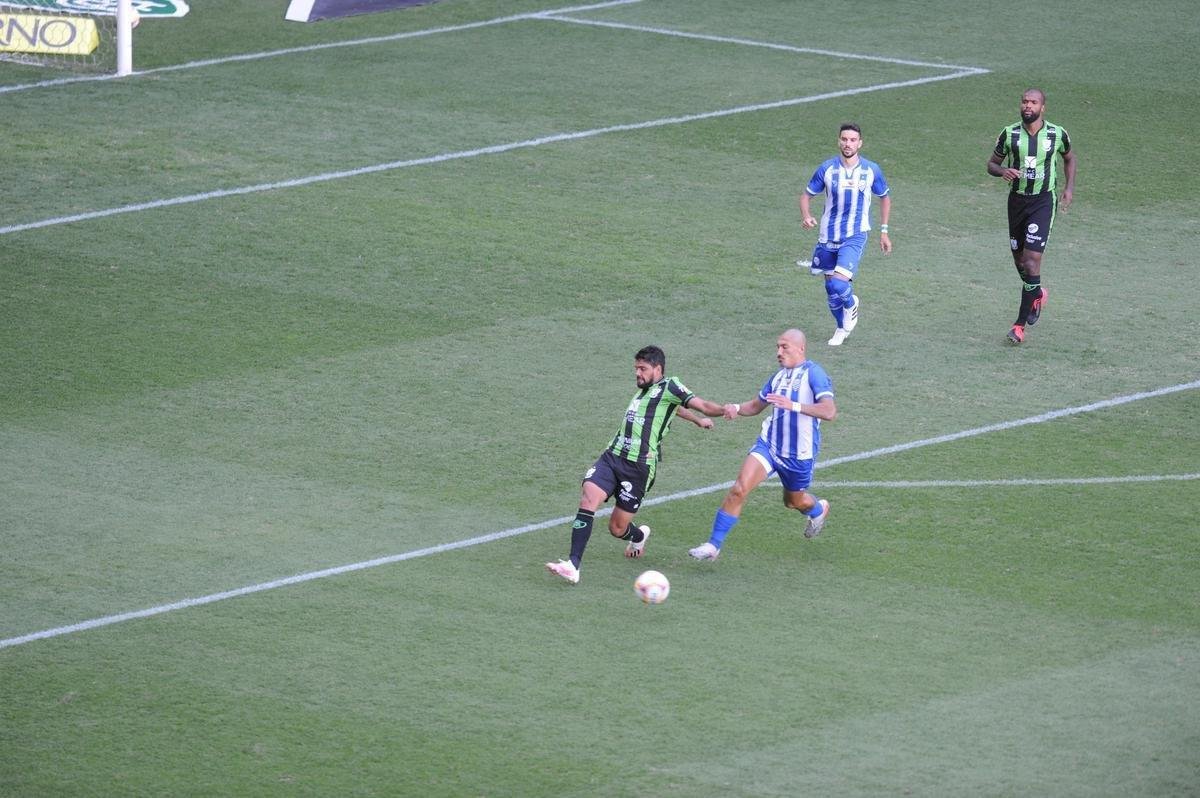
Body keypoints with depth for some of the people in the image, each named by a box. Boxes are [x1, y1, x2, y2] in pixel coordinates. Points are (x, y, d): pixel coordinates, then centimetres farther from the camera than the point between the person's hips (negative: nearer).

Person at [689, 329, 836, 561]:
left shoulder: (813, 373, -15)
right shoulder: (779, 376, 7)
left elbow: (829, 411, -29)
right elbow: (756, 405, 20)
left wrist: (793, 405, -38)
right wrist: (737, 409, -3)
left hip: (799, 453, -4)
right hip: (769, 444, 4)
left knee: (794, 501, 19)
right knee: (739, 489, -15)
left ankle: (819, 510, 56)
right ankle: (713, 544, -10)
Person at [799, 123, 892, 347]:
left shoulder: (871, 170, -5)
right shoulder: (827, 169, -5)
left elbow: (884, 198, 11)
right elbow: (807, 194, 4)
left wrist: (884, 231, 9)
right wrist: (805, 215, -17)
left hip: (855, 237, -2)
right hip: (828, 236, 2)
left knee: (839, 284, -20)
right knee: (830, 287, 9)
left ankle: (851, 304, 15)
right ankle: (842, 327, 33)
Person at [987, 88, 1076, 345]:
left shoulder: (1057, 135, -4)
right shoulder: (1009, 134, -3)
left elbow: (1069, 158, 16)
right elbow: (992, 163, 6)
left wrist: (1069, 187, 5)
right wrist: (1003, 171, -17)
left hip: (1043, 200, -3)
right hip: (1017, 199, 3)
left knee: (1033, 258, -15)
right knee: (1019, 258, 12)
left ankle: (1021, 324, -11)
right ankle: (1036, 294, 46)